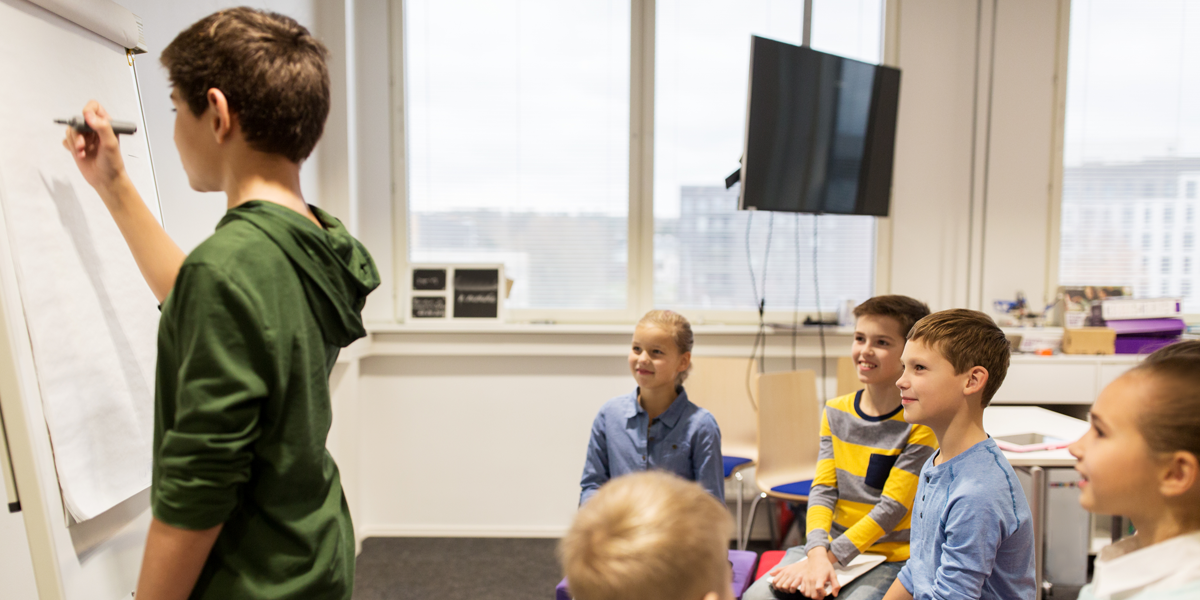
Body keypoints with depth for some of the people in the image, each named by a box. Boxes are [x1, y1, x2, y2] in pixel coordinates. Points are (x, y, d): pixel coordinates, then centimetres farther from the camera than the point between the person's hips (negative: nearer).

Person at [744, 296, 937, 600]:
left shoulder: (920, 424, -10)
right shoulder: (835, 412, 6)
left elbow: (891, 507, -14)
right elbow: (822, 489, -1)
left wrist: (829, 556, -19)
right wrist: (817, 552, -17)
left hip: (890, 557, -3)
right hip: (831, 544, 4)